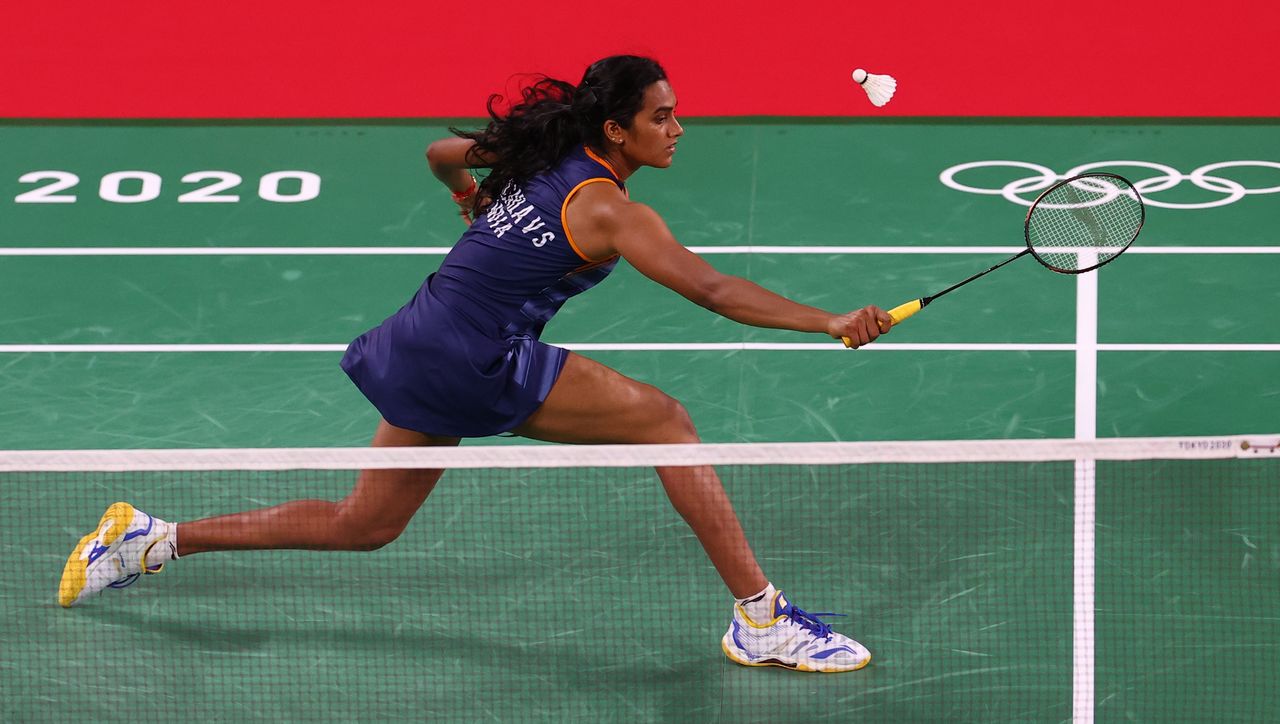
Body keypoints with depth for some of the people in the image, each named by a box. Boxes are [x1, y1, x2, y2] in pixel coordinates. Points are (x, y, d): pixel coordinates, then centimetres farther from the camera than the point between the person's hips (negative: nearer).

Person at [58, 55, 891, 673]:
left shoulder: (542, 153, 10)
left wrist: (473, 196, 49)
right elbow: (711, 289, -23)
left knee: (362, 525, 21)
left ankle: (152, 540, 24)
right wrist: (831, 322, -26)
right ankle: (760, 618, -14)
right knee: (666, 422, -11)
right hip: (476, 362, -9)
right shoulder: (609, 210, -15)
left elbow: (442, 154, 27)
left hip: (424, 352, 9)